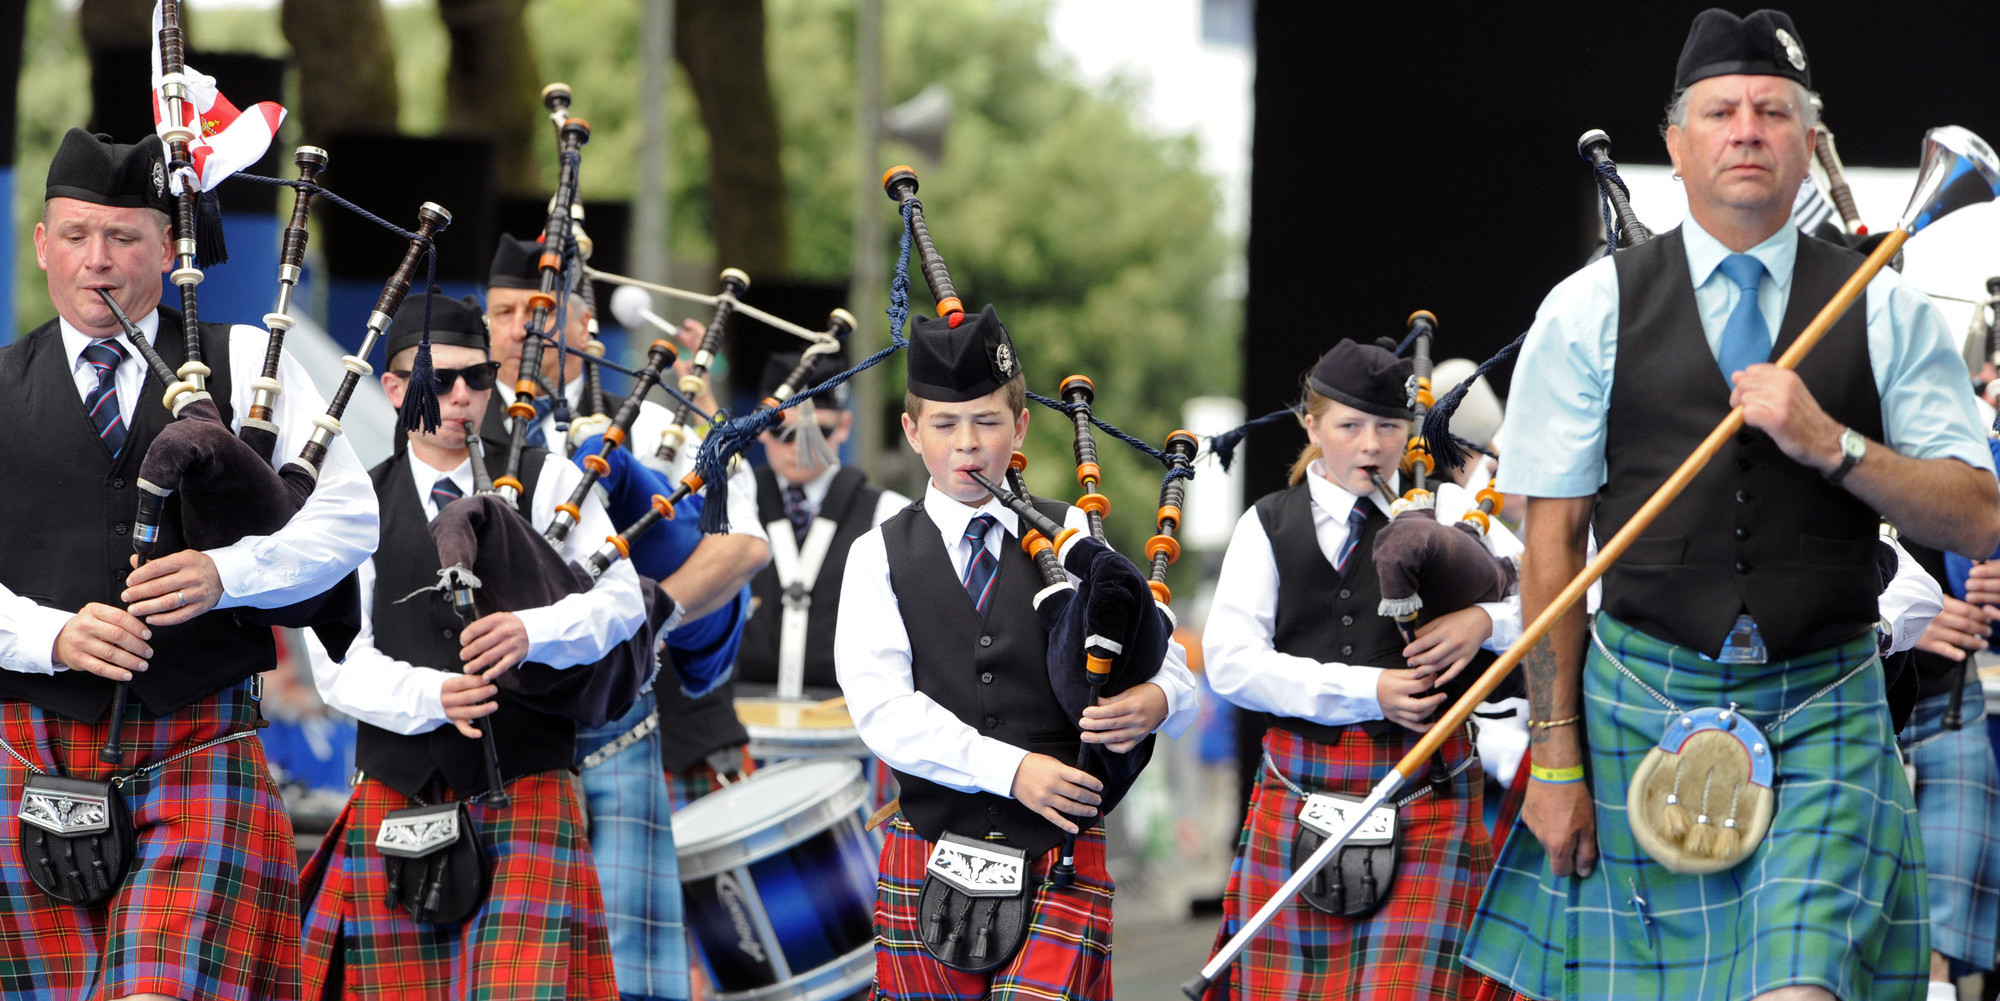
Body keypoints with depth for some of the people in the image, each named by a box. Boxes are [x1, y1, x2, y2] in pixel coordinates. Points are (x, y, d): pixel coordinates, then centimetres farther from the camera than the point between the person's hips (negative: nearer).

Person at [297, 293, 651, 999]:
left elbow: (621, 601, -3)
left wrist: (531, 632, -23)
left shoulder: (546, 481, 9)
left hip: (526, 802, -1)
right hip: (396, 802, 1)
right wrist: (432, 696, -18)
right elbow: (339, 663, 1)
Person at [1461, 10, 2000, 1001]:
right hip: (1645, 701, 0)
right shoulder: (1590, 311, 3)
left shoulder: (1886, 314, 6)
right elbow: (1552, 540, 2)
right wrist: (1556, 756, -2)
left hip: (1828, 711, 0)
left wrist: (1831, 444, -14)